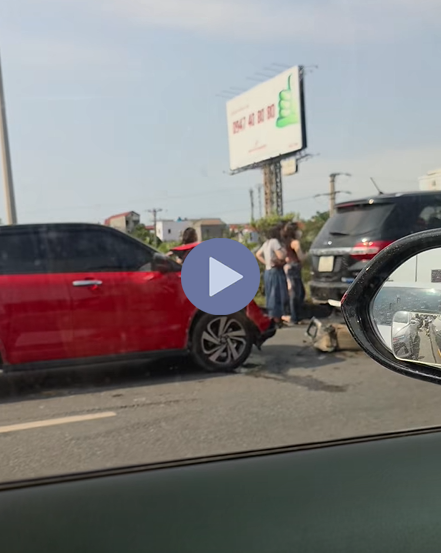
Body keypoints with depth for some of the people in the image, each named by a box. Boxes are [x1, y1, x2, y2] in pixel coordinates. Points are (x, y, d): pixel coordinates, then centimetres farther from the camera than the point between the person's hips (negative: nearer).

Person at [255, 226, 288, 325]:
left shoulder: (266, 243, 14)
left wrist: (266, 263, 12)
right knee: (277, 295, -6)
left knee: (271, 295, 14)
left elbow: (258, 254, 21)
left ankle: (272, 316, 20)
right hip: (275, 272, -10)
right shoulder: (274, 241, -14)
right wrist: (285, 250, -2)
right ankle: (277, 318, -4)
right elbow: (281, 256, -21)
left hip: (268, 271, 10)